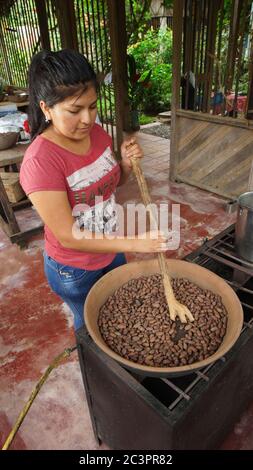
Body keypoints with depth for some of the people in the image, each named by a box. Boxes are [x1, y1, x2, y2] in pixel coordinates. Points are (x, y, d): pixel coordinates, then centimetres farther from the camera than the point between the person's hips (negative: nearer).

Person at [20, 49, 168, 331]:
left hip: (111, 251, 6)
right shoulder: (40, 161, -30)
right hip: (73, 270, -6)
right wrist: (134, 244, -30)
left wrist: (126, 162, -14)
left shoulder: (97, 133, -9)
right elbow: (68, 237, -28)